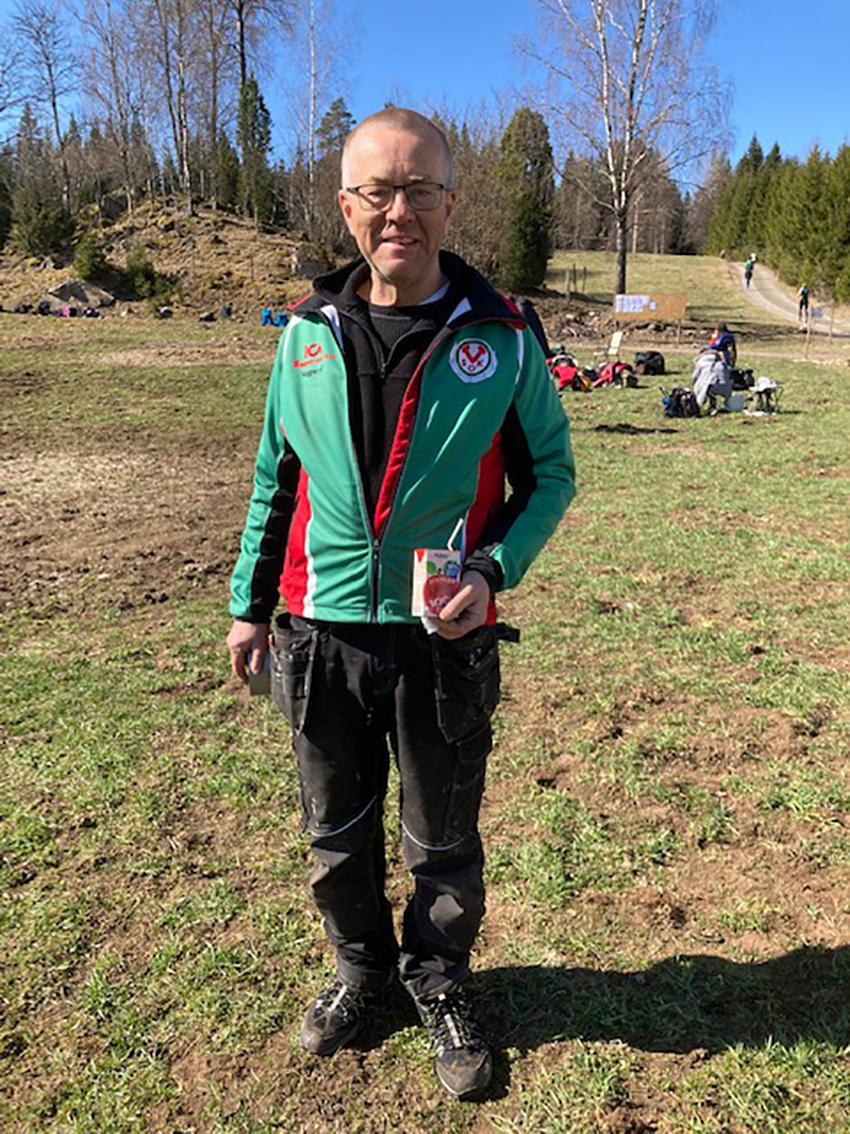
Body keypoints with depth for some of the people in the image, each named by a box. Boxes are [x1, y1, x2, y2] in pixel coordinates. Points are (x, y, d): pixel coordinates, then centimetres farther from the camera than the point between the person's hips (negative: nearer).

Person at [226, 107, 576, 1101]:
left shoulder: (500, 337, -7)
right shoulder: (309, 332, 1)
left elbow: (549, 473, 2)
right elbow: (276, 476, 10)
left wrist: (492, 570, -15)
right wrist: (250, 601, 12)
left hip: (445, 640, -2)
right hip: (324, 635, 3)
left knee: (444, 846, 15)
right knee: (337, 832, 20)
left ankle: (439, 983, 44)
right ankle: (359, 965, 47)